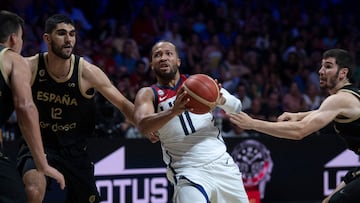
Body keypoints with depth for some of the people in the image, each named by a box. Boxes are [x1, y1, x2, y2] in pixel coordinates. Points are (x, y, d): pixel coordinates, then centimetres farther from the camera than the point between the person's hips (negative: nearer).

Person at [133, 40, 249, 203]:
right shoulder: (148, 94, 3)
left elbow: (236, 107, 0)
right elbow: (142, 126, -17)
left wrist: (220, 100, -24)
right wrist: (174, 111, -36)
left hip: (222, 163, 3)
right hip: (188, 172, -3)